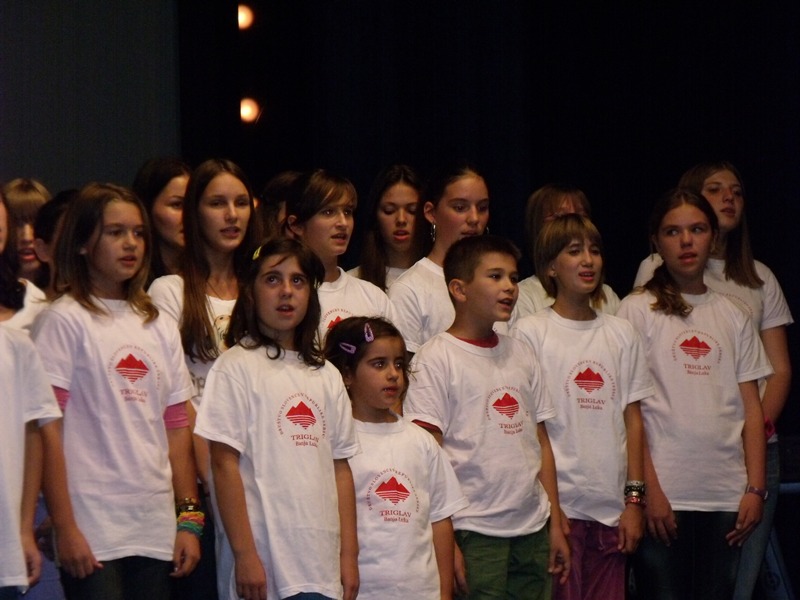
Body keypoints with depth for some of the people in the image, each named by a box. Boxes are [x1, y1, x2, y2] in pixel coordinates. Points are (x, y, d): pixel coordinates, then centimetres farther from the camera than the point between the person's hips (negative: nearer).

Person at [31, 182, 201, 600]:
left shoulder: (159, 327, 15)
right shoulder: (63, 321, -3)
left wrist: (189, 518, 9)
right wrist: (64, 528, -14)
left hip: (156, 533, 6)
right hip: (92, 535, -6)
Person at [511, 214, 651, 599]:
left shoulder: (620, 333, 12)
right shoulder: (530, 332, -1)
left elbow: (632, 420, 11)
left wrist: (634, 498, 4)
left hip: (611, 507, 4)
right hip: (558, 503, -4)